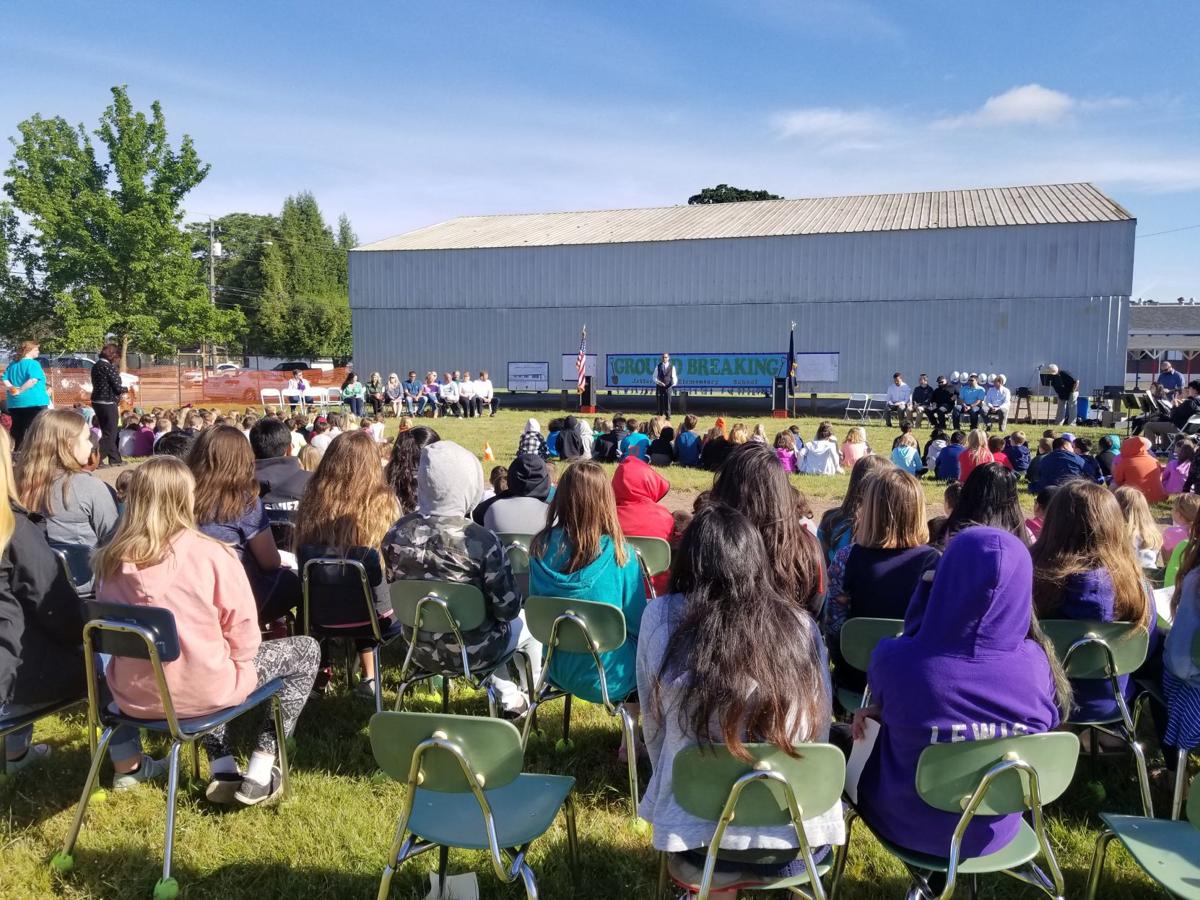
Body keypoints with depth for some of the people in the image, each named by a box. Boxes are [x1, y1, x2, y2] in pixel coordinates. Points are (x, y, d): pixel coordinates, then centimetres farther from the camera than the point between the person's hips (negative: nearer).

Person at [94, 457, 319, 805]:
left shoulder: (110, 560, -6)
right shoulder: (211, 555, -20)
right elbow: (243, 637, -12)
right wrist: (235, 663, 9)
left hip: (133, 695, 6)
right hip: (199, 693, -5)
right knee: (305, 650, 13)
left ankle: (223, 769, 24)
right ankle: (260, 773, 13)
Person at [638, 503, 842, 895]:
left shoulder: (662, 618, -8)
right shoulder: (801, 625, -3)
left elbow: (654, 725, 3)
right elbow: (821, 730, 7)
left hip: (701, 838, -1)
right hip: (801, 836, 2)